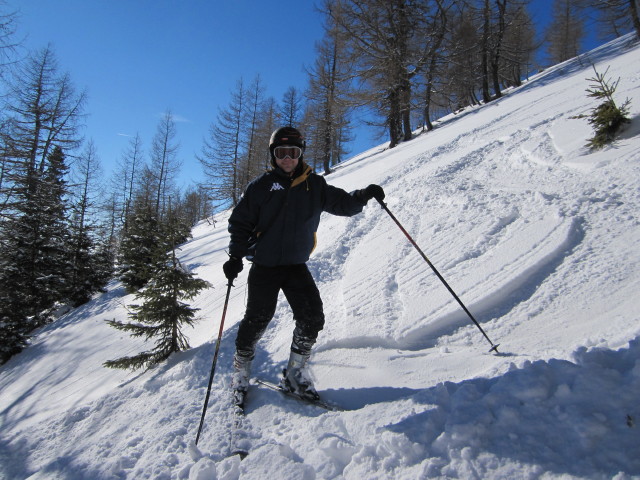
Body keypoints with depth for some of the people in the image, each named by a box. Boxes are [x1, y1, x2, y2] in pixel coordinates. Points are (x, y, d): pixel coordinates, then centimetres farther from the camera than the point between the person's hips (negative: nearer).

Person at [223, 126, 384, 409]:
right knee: (256, 320, 1)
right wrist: (236, 256, -11)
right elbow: (240, 222, 0)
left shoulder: (315, 186, 6)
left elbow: (343, 205, 7)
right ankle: (240, 372, 24)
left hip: (297, 266, 2)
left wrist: (363, 196, -13)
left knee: (312, 318, -7)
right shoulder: (261, 186, -1)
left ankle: (295, 372, 13)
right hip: (264, 266, -2)